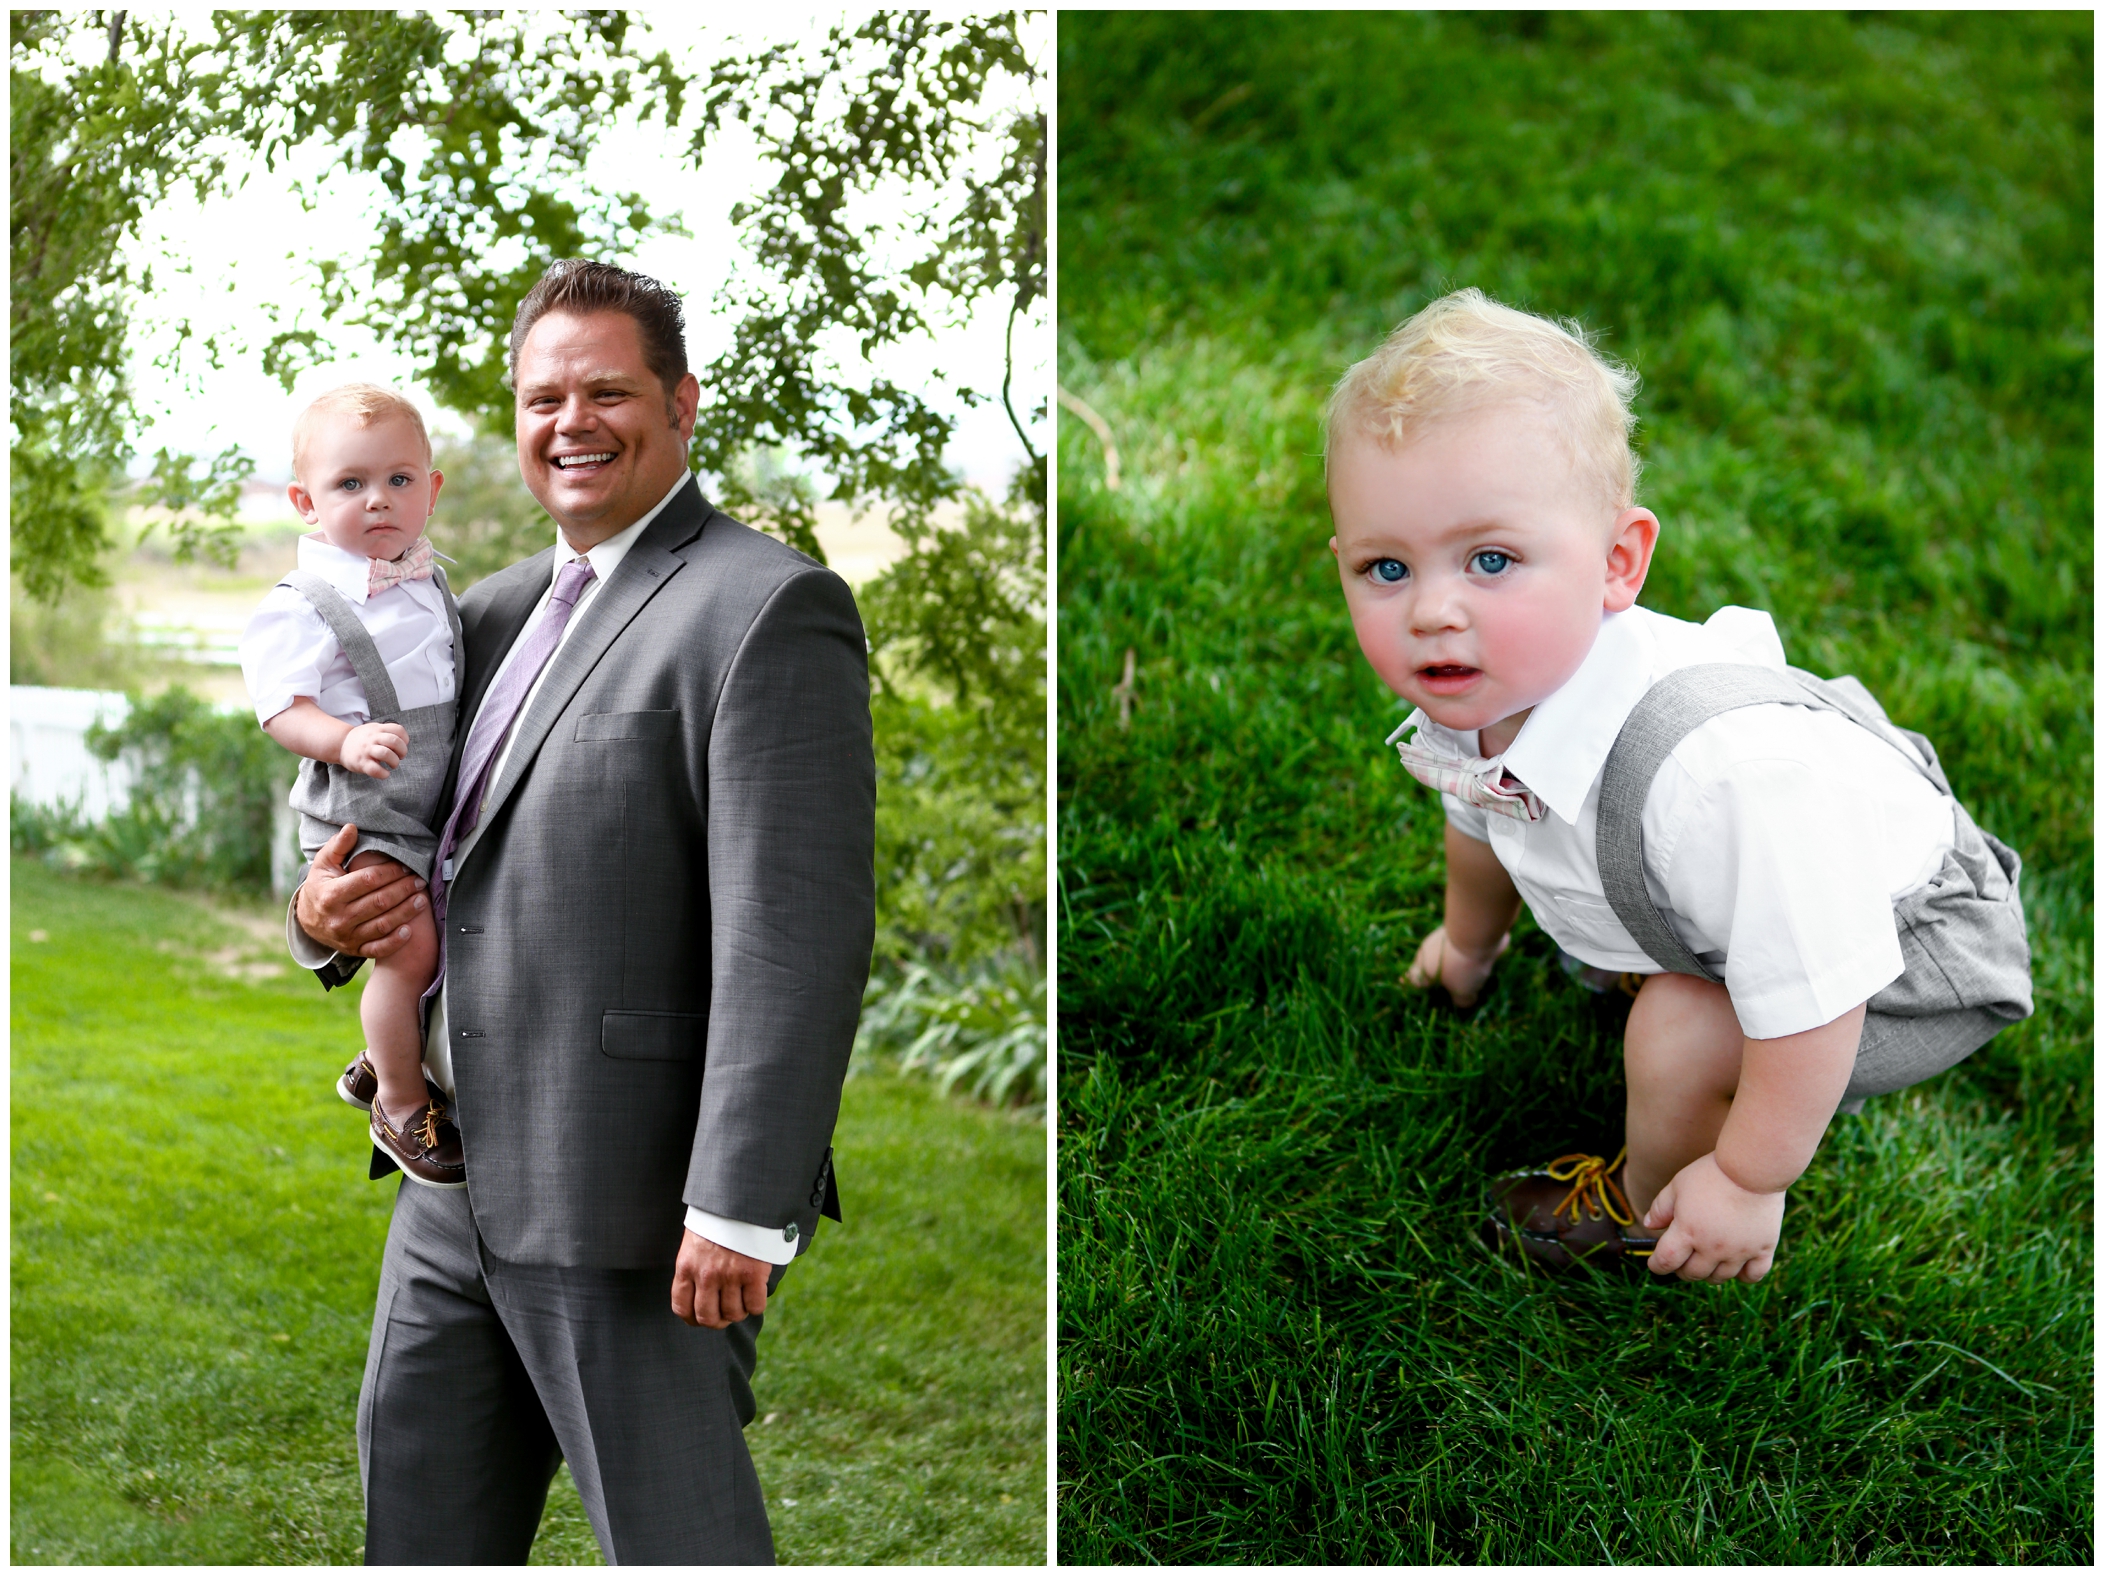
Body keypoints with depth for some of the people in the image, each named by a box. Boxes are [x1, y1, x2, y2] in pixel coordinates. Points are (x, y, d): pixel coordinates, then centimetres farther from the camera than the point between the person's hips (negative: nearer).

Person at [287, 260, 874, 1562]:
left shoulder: (767, 606, -13)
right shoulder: (497, 613, 14)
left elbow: (799, 930, -20)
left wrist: (742, 1206, -24)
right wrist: (322, 914, 0)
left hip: (630, 1205, -8)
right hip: (462, 1190, 9)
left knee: (677, 1541, 4)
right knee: (421, 1529, 18)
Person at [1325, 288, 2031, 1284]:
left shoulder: (1720, 770, -47)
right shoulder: (1478, 697, -19)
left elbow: (1815, 992, -38)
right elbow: (1482, 821, 6)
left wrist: (1749, 1181, -25)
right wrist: (1469, 942, 27)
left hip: (1909, 956, -7)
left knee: (1682, 1031, -23)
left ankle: (1644, 1210, 8)